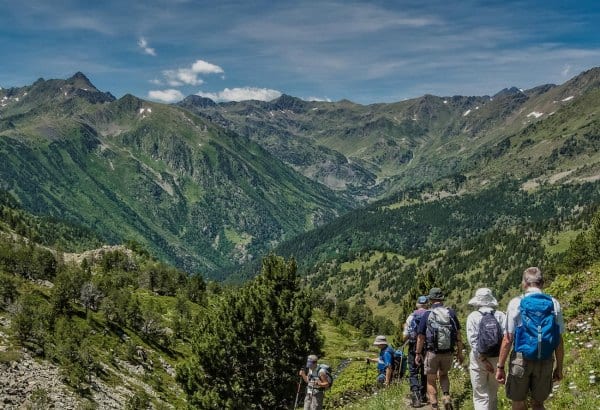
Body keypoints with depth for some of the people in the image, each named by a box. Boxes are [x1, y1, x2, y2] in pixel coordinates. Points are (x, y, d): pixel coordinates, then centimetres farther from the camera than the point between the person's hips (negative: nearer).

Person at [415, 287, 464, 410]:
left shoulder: (427, 314, -4)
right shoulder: (451, 313, 1)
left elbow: (421, 336, -4)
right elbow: (458, 334, 2)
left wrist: (418, 353, 5)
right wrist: (459, 352, 9)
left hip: (432, 353, -2)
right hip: (448, 353, 3)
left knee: (431, 381, 10)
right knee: (443, 375, 25)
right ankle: (446, 396, 2)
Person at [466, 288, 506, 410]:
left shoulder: (473, 316, -5)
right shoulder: (500, 315, -1)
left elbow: (473, 340, -14)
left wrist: (483, 360, -14)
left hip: (478, 359, -3)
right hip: (497, 359, 3)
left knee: (480, 395, 1)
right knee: (493, 394, 18)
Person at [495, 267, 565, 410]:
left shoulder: (516, 303, -7)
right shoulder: (554, 304, 1)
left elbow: (507, 340, -10)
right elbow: (559, 341, 1)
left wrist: (500, 367, -4)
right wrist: (559, 367, 10)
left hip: (521, 359, -2)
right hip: (546, 361, 3)